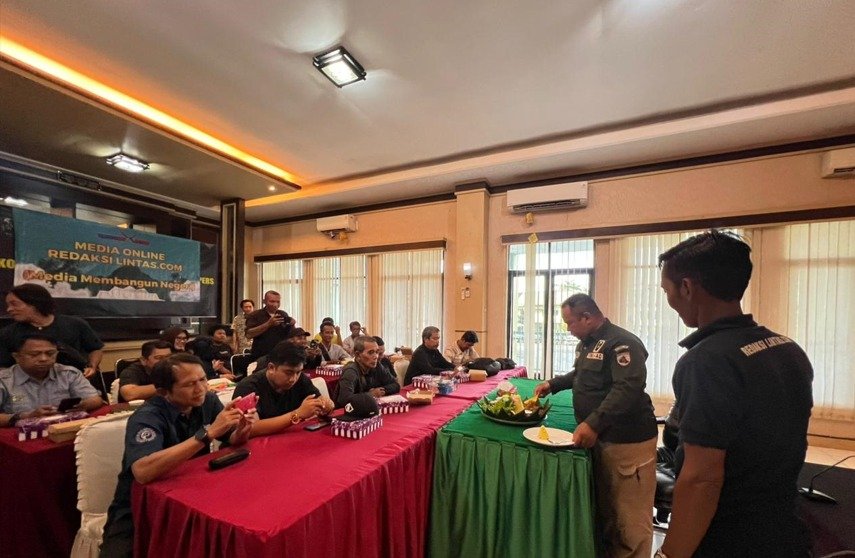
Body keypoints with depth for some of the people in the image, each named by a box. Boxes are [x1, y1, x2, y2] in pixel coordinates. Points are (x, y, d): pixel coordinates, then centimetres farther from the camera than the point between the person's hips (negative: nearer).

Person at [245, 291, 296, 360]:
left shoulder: (283, 315, 7)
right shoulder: (255, 315, -3)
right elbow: (249, 334, -16)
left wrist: (292, 325, -9)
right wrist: (268, 324, -22)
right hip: (260, 357, -3)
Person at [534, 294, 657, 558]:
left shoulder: (622, 343, -20)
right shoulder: (587, 342, 10)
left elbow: (628, 389, -31)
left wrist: (593, 423, -37)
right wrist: (553, 384, 13)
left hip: (628, 441, -9)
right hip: (599, 436, 9)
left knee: (631, 516, 6)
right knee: (604, 507, 23)